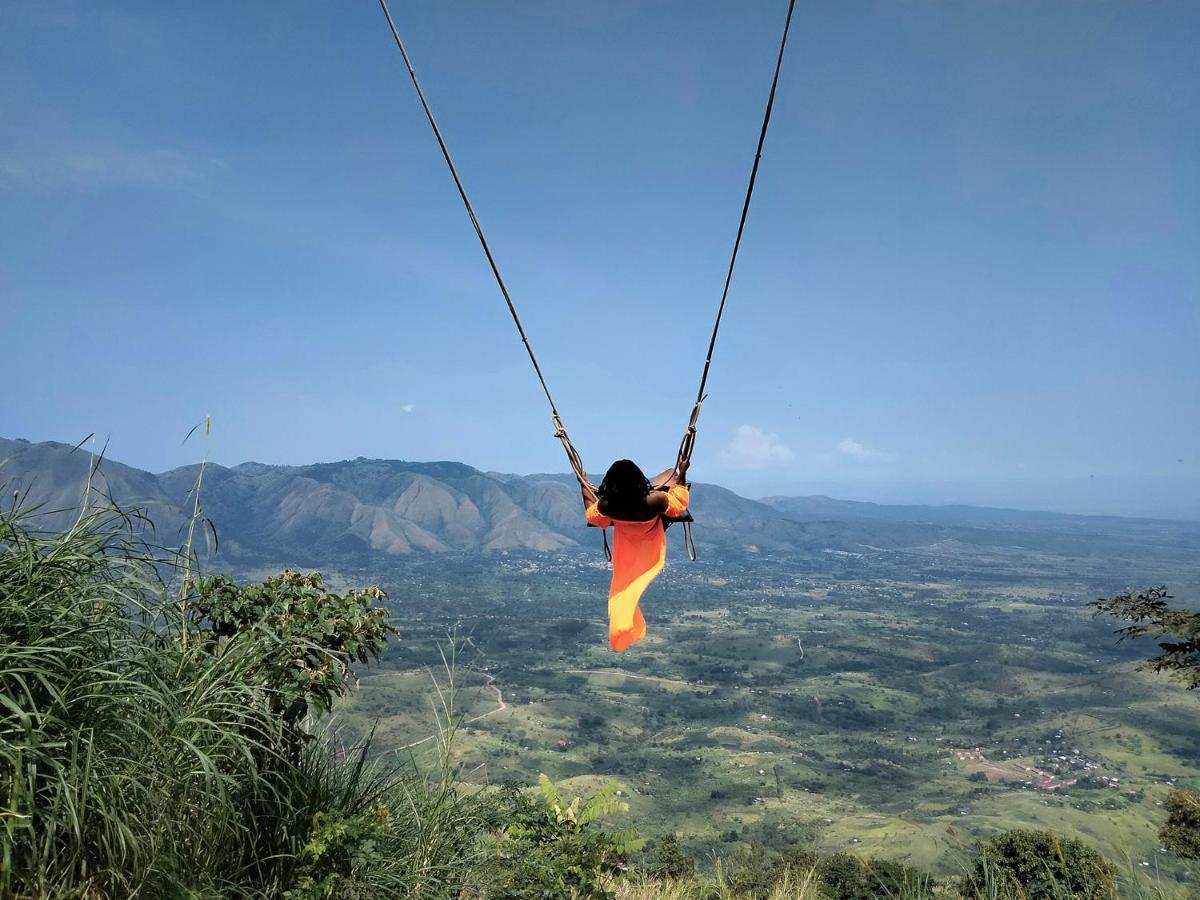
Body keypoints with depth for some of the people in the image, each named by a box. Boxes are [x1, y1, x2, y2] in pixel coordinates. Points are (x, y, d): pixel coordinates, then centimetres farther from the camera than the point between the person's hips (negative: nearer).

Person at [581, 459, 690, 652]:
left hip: (627, 542, 1)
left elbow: (592, 516, -14)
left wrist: (584, 486, -6)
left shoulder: (606, 506, -39)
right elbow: (680, 506, -22)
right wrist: (682, 475, -16)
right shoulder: (655, 501, -45)